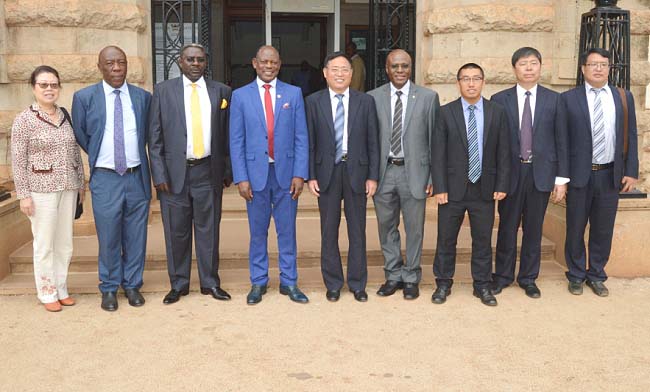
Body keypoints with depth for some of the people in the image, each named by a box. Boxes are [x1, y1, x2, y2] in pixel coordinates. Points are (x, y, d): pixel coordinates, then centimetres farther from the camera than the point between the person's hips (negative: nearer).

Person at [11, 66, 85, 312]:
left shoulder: (65, 116, 8)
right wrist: (23, 195, -11)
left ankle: (61, 289, 23)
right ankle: (47, 293, 14)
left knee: (65, 243, 10)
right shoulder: (24, 120, -5)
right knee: (45, 244, 2)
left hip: (68, 188, 5)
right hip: (41, 189, -4)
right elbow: (18, 161, -7)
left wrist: (81, 183, 13)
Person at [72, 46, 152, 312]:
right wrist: (99, 157, 11)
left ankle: (132, 285, 24)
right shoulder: (84, 97, -1)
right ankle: (109, 288, 20)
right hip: (105, 178, -1)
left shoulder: (143, 97, 3)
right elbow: (80, 135, 9)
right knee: (108, 236, 5)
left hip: (137, 177, 2)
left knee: (136, 236, 8)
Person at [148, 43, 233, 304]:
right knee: (176, 231, 6)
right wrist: (159, 174, -5)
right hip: (175, 171, -1)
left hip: (208, 171, 1)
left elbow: (227, 134, 10)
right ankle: (178, 285, 20)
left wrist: (228, 170, 6)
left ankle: (210, 283, 20)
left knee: (208, 229, 7)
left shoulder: (221, 92, 7)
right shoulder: (163, 90, 4)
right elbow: (155, 136, 2)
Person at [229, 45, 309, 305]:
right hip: (255, 173, 0)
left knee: (287, 231, 7)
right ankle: (258, 282, 21)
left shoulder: (293, 94, 5)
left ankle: (289, 282, 19)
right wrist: (241, 178, -6)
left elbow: (301, 137, 2)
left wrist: (300, 174, -6)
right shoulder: (240, 96, 3)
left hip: (286, 172, 0)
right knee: (258, 232, 8)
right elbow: (236, 141, 1)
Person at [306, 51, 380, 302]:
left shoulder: (365, 102, 3)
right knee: (329, 233, 8)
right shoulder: (313, 102, 2)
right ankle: (333, 284, 22)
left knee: (357, 232, 7)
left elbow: (373, 142, 2)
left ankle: (357, 284, 21)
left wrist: (373, 176, -3)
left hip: (356, 172, 0)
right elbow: (309, 143, 1)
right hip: (326, 173, 0)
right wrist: (310, 176, -5)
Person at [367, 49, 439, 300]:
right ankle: (393, 276, 26)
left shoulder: (428, 97, 0)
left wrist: (433, 177, -3)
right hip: (384, 171, 2)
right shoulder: (373, 98, 3)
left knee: (414, 229, 7)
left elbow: (435, 139, 1)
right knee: (386, 227, 11)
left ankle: (411, 278, 22)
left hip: (414, 171, -1)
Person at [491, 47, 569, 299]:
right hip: (510, 172, -1)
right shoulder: (500, 100, 1)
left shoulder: (554, 100, 4)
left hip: (541, 173, 1)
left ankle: (528, 278, 23)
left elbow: (561, 141, 4)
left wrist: (561, 178, 0)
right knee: (507, 227, 8)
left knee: (533, 229, 9)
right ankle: (503, 275, 23)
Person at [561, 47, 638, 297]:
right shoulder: (569, 98, -2)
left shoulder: (624, 97, 6)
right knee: (575, 229, 7)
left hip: (611, 175, 2)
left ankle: (596, 276, 25)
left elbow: (631, 137, 7)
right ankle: (576, 276, 23)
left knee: (603, 230, 10)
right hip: (579, 174, -2)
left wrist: (631, 171, 1)